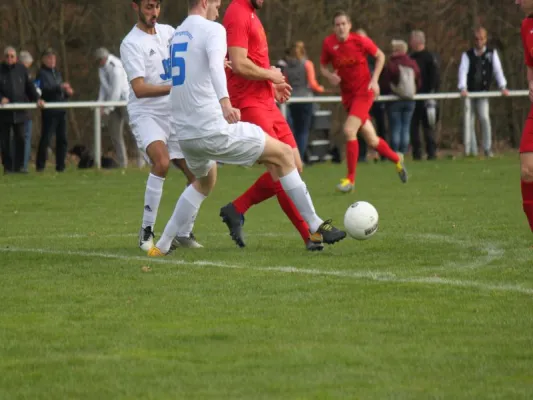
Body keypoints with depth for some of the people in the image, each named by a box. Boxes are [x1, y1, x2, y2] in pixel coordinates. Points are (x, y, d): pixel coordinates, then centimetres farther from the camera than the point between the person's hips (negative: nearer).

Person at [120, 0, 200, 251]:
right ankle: (147, 232, -21)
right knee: (162, 162, -30)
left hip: (175, 115, 7)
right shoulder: (131, 44, -11)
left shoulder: (168, 32, 10)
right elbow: (139, 89, -18)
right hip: (146, 114, -7)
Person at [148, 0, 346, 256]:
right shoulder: (212, 29, -6)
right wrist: (225, 102, -41)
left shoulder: (177, 35, 18)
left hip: (185, 133, 8)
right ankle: (316, 226, 2)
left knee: (204, 182, 34)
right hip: (213, 128, -8)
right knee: (284, 154, 4)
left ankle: (163, 245, 27)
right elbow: (215, 65, -28)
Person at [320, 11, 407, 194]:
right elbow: (323, 66, 7)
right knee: (371, 140, 10)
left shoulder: (361, 41, -12)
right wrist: (329, 75, -15)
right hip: (347, 95, 4)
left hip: (364, 91, -4)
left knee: (349, 130, -22)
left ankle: (350, 179, -14)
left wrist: (374, 80, -7)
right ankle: (397, 159, 39)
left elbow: (380, 56, 3)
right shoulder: (328, 44, -6)